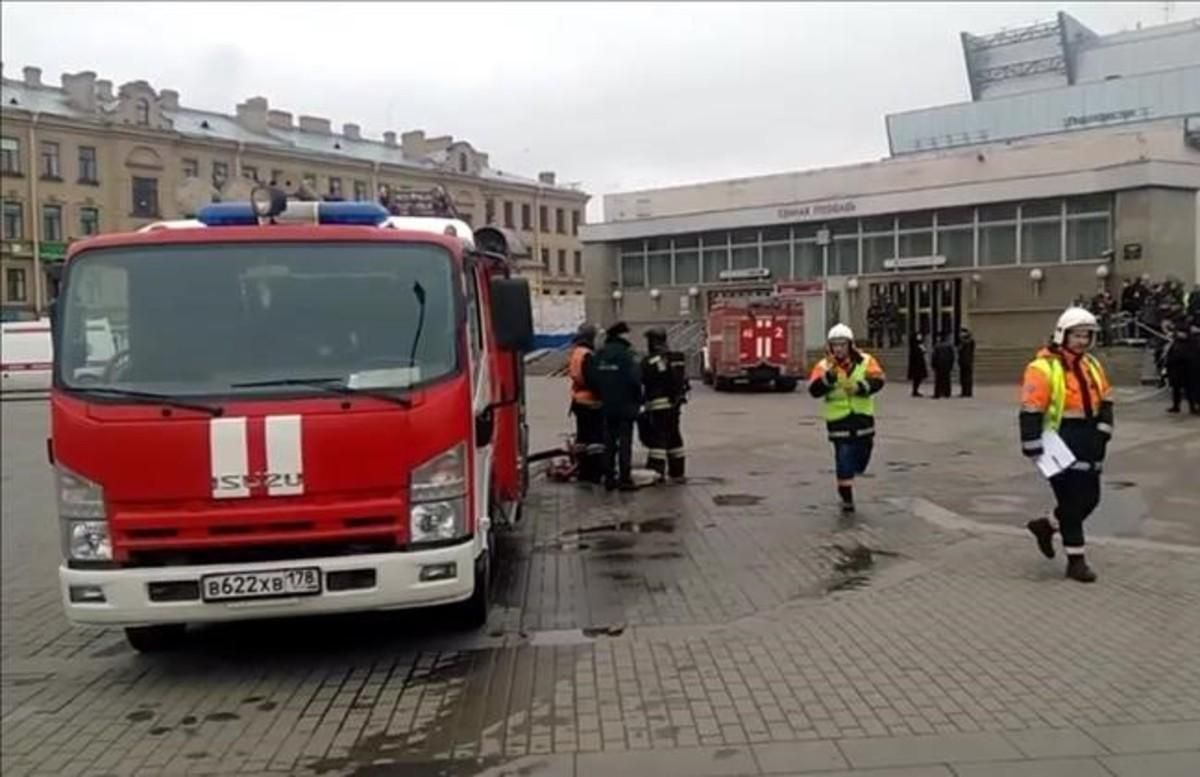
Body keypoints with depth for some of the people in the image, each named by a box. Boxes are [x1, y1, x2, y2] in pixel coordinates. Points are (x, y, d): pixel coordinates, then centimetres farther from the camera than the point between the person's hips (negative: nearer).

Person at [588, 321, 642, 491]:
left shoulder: (599, 355, 4)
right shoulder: (627, 354, -14)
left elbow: (592, 379, 4)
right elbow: (635, 379, -18)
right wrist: (638, 400, -5)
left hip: (606, 406, 6)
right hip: (625, 405, -5)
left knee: (609, 442, 13)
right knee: (625, 442, 0)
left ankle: (609, 478, 16)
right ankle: (624, 479, 0)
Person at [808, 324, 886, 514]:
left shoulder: (865, 361, -1)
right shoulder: (824, 366, -4)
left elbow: (878, 381, -13)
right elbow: (815, 390, -17)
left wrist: (860, 387, -30)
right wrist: (830, 375, -31)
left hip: (863, 418, 2)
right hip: (838, 420, -2)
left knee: (861, 458, 14)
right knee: (843, 461, -4)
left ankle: (848, 478, 45)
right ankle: (846, 499, 8)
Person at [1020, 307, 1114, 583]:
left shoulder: (1092, 365, 11)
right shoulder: (1043, 368, -14)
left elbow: (1105, 400, 19)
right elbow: (1030, 410, -17)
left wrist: (1103, 430, 5)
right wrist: (1033, 447, -19)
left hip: (1089, 443, 8)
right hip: (1061, 441, -8)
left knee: (1090, 498, 13)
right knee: (1072, 501, -2)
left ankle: (1046, 526, 35)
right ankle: (1076, 560, 8)